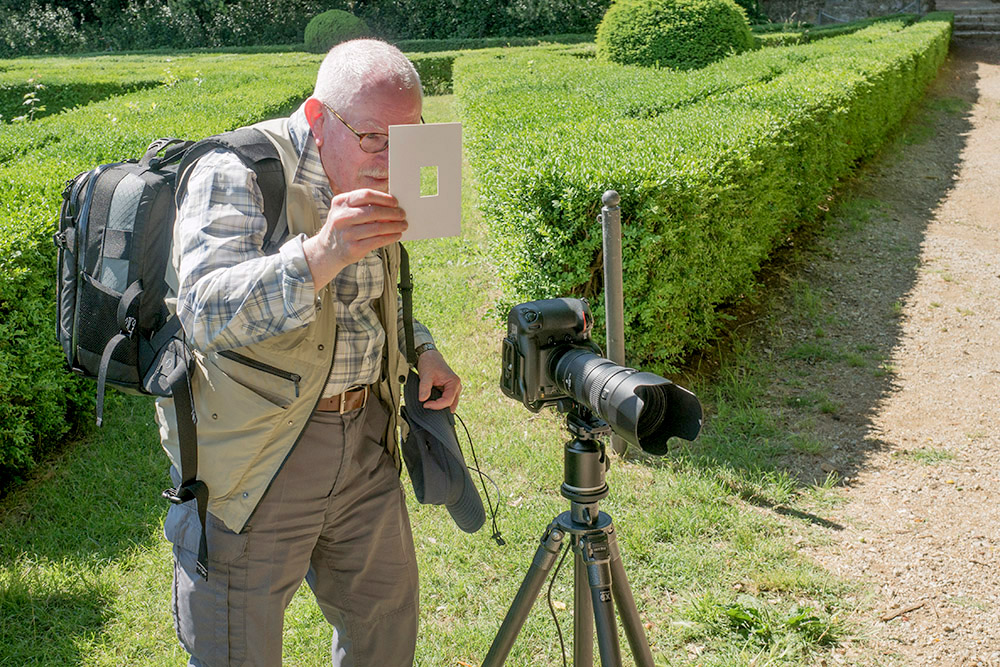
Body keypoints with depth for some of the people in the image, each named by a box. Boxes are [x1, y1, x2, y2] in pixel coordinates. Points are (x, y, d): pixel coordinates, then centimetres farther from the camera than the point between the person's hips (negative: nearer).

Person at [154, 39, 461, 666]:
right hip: (252, 458, -7)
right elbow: (205, 312, -33)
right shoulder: (235, 174, -17)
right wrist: (316, 258, -47)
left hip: (365, 437, 7)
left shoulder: (377, 182, 8)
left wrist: (420, 352, 7)